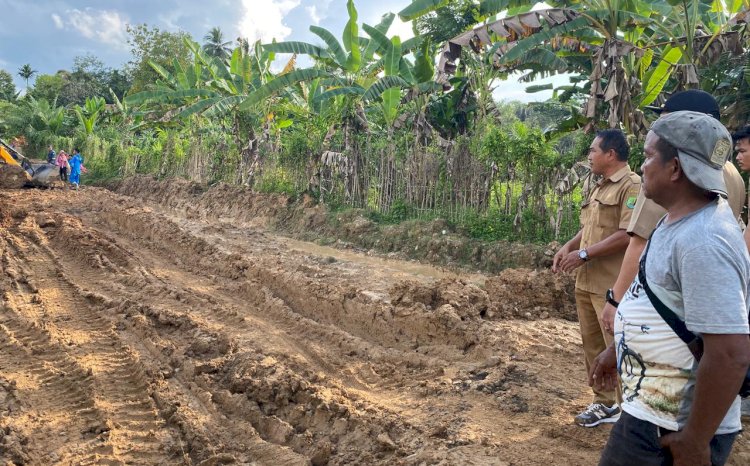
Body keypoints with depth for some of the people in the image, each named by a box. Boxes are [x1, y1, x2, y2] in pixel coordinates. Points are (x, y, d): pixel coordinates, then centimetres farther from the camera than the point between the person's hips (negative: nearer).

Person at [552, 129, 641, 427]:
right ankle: (605, 403, 26)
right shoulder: (599, 188, 16)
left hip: (612, 285, -9)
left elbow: (628, 235, -20)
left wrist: (584, 254, -18)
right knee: (592, 345, 14)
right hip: (586, 281, 9)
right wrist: (568, 247, 5)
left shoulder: (632, 186, -12)